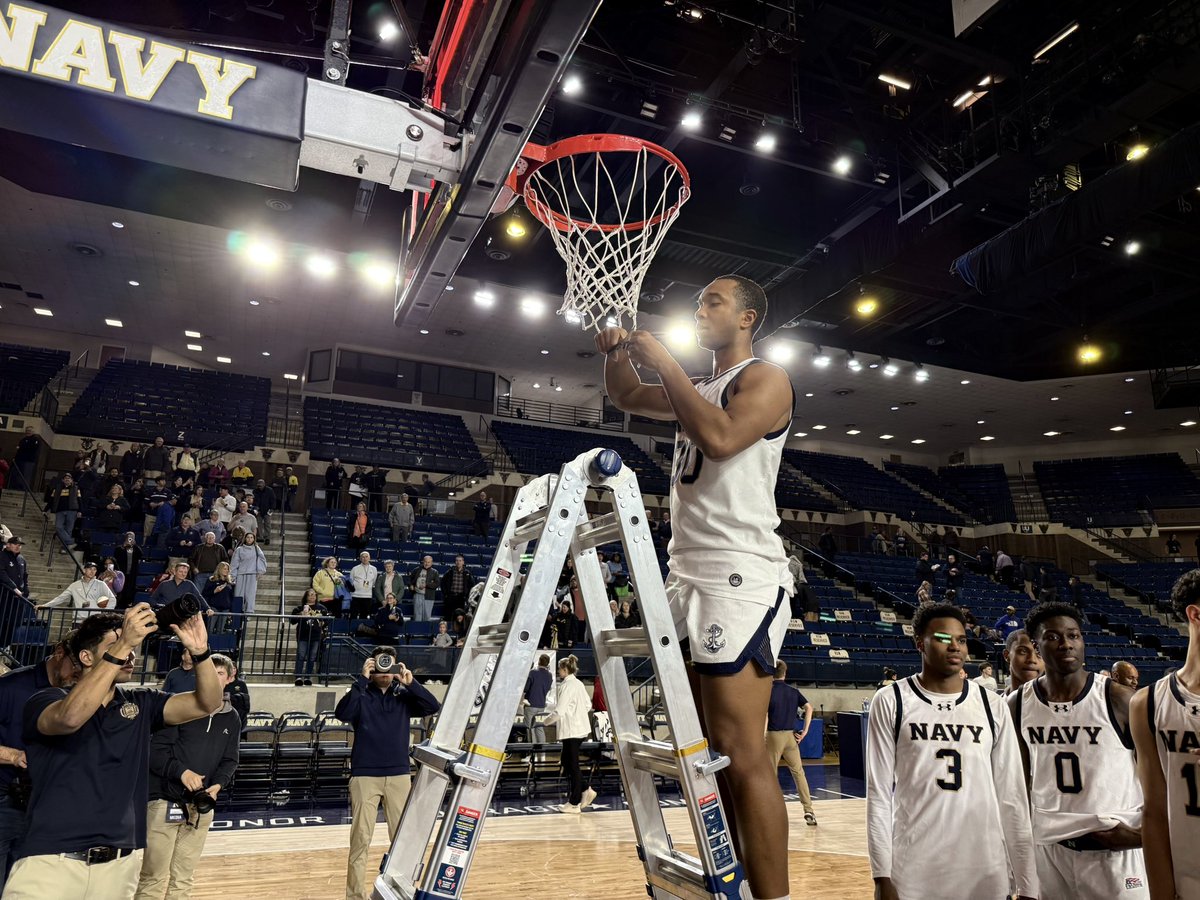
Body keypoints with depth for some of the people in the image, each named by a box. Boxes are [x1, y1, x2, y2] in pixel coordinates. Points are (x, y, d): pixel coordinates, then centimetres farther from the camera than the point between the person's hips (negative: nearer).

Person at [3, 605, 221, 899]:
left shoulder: (141, 704, 8)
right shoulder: (46, 700, -4)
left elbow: (208, 703, -2)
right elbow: (70, 717, -28)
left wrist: (200, 651, -20)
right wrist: (122, 644, -32)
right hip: (51, 861, -4)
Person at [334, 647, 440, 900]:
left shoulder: (403, 696, 5)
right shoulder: (361, 695, -1)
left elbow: (433, 707, -7)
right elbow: (342, 713, -19)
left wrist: (411, 683, -17)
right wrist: (362, 680, -23)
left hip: (399, 775, 2)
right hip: (365, 775, -2)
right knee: (361, 837, 1)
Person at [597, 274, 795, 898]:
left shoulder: (765, 379, -1)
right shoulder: (700, 390, 23)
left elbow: (721, 438, -20)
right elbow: (624, 397, 33)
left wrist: (664, 362, -12)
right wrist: (618, 353, 12)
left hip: (739, 578, -9)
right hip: (688, 577, 9)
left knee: (740, 753, -11)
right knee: (706, 750, 11)